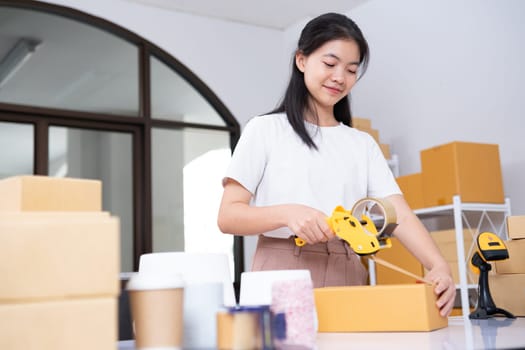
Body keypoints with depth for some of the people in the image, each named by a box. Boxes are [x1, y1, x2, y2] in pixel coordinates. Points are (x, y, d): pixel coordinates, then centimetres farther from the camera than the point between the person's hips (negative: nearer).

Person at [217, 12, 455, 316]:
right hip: (283, 280, -3)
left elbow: (400, 216, 3)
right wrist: (287, 213, -19)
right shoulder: (266, 130, 5)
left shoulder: (363, 144, 14)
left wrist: (439, 266, -15)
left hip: (347, 280, 3)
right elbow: (228, 216, -2)